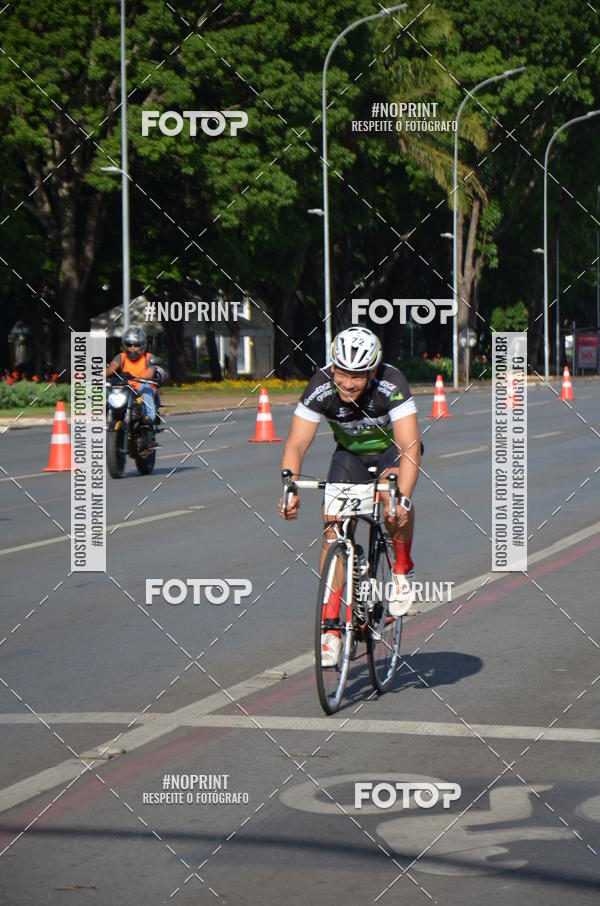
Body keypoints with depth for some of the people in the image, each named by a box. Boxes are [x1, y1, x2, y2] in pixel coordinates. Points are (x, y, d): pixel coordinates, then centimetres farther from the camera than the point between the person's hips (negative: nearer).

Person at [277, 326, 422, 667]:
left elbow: (410, 446, -40)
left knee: (393, 497, -35)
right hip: (350, 453, 2)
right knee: (335, 528, -15)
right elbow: (296, 444, -29)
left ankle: (403, 569, -7)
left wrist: (402, 497, -55)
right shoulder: (321, 387, -28)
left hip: (393, 449, -2)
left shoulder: (391, 384, -34)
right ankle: (330, 630, -12)